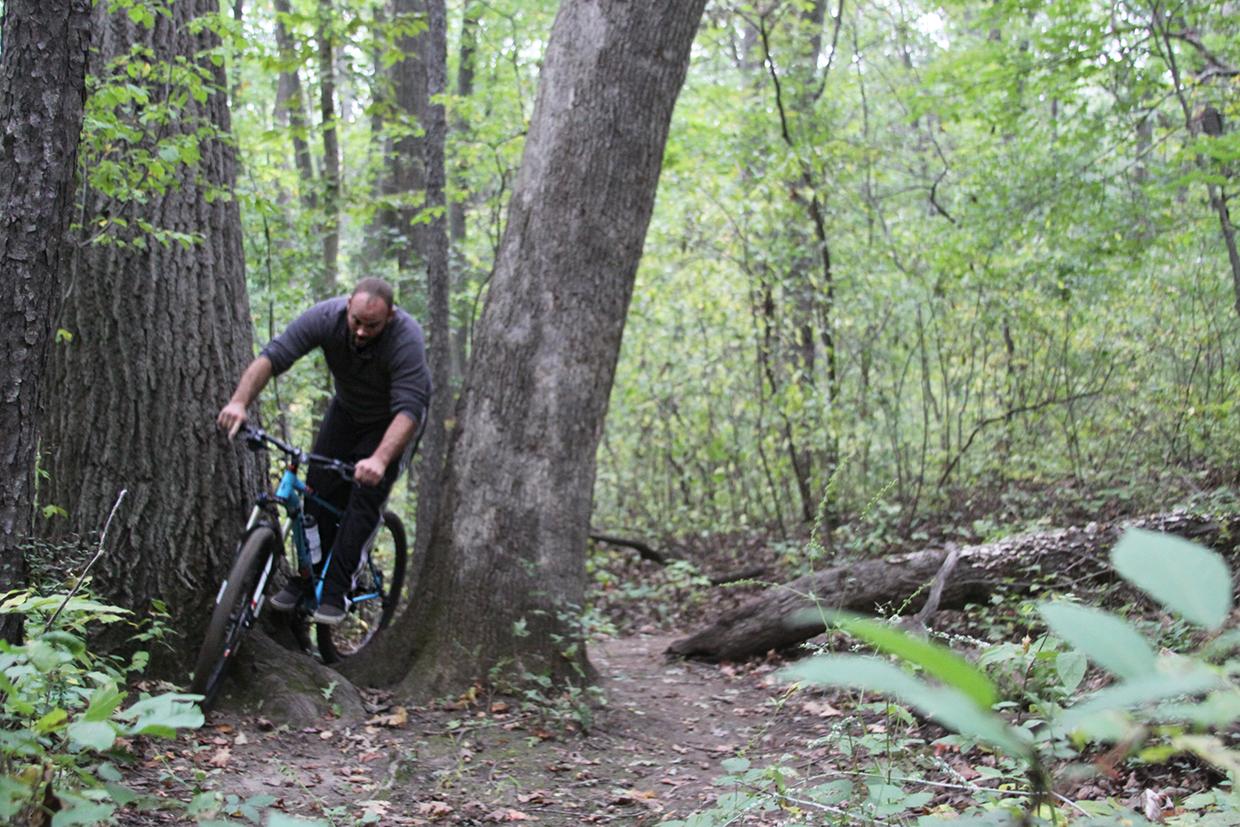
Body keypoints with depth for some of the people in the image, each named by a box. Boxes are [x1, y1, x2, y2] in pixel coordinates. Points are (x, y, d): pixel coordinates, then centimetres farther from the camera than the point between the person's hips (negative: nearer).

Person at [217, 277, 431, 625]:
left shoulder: (407, 339, -36)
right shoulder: (327, 317, -27)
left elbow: (409, 408, -42)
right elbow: (273, 356, -32)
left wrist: (379, 460, -56)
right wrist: (239, 402, -47)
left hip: (392, 420, -4)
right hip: (346, 410, 4)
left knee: (367, 495, -16)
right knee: (320, 490, -4)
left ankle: (334, 594, -11)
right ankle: (305, 580, 10)